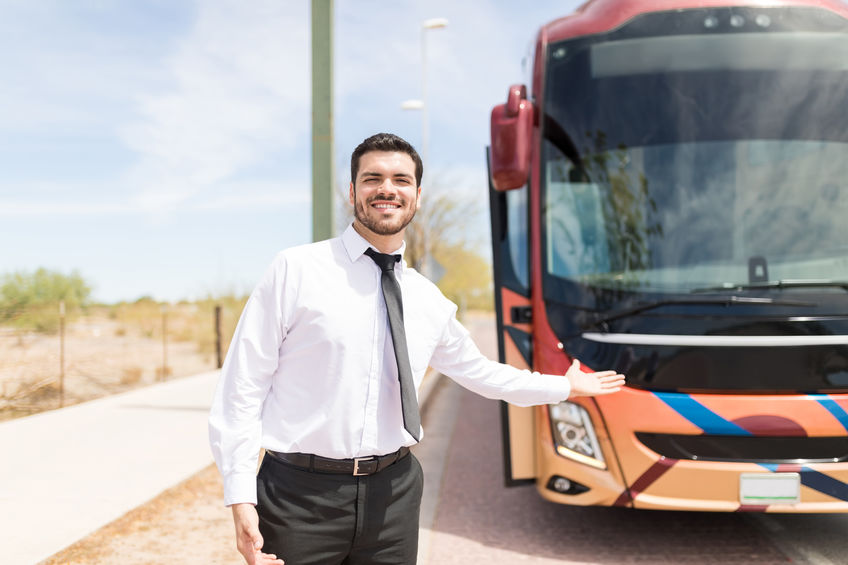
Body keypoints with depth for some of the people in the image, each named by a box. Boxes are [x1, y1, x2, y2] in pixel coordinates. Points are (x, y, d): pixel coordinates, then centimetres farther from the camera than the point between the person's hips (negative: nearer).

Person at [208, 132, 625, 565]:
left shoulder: (429, 301, 8)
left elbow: (475, 369, 25)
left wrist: (564, 386, 30)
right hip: (301, 493, -3)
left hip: (393, 493, 4)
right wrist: (241, 499, -13)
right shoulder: (296, 270, -5)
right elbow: (242, 387, -7)